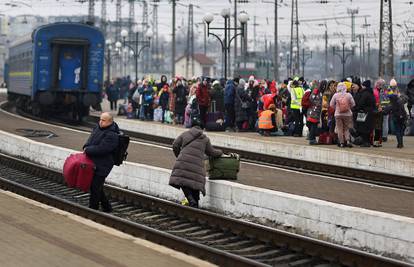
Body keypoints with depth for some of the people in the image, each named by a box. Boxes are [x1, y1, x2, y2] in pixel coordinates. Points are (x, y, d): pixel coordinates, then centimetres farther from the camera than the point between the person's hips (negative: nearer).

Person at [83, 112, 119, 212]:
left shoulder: (112, 135, -19)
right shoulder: (98, 128, 9)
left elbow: (100, 149, -24)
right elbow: (90, 140, 18)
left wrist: (87, 150, -12)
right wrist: (86, 147, -2)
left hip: (102, 166, -9)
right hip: (94, 163, 9)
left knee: (95, 187, -5)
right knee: (97, 187, 17)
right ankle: (107, 207, 29)